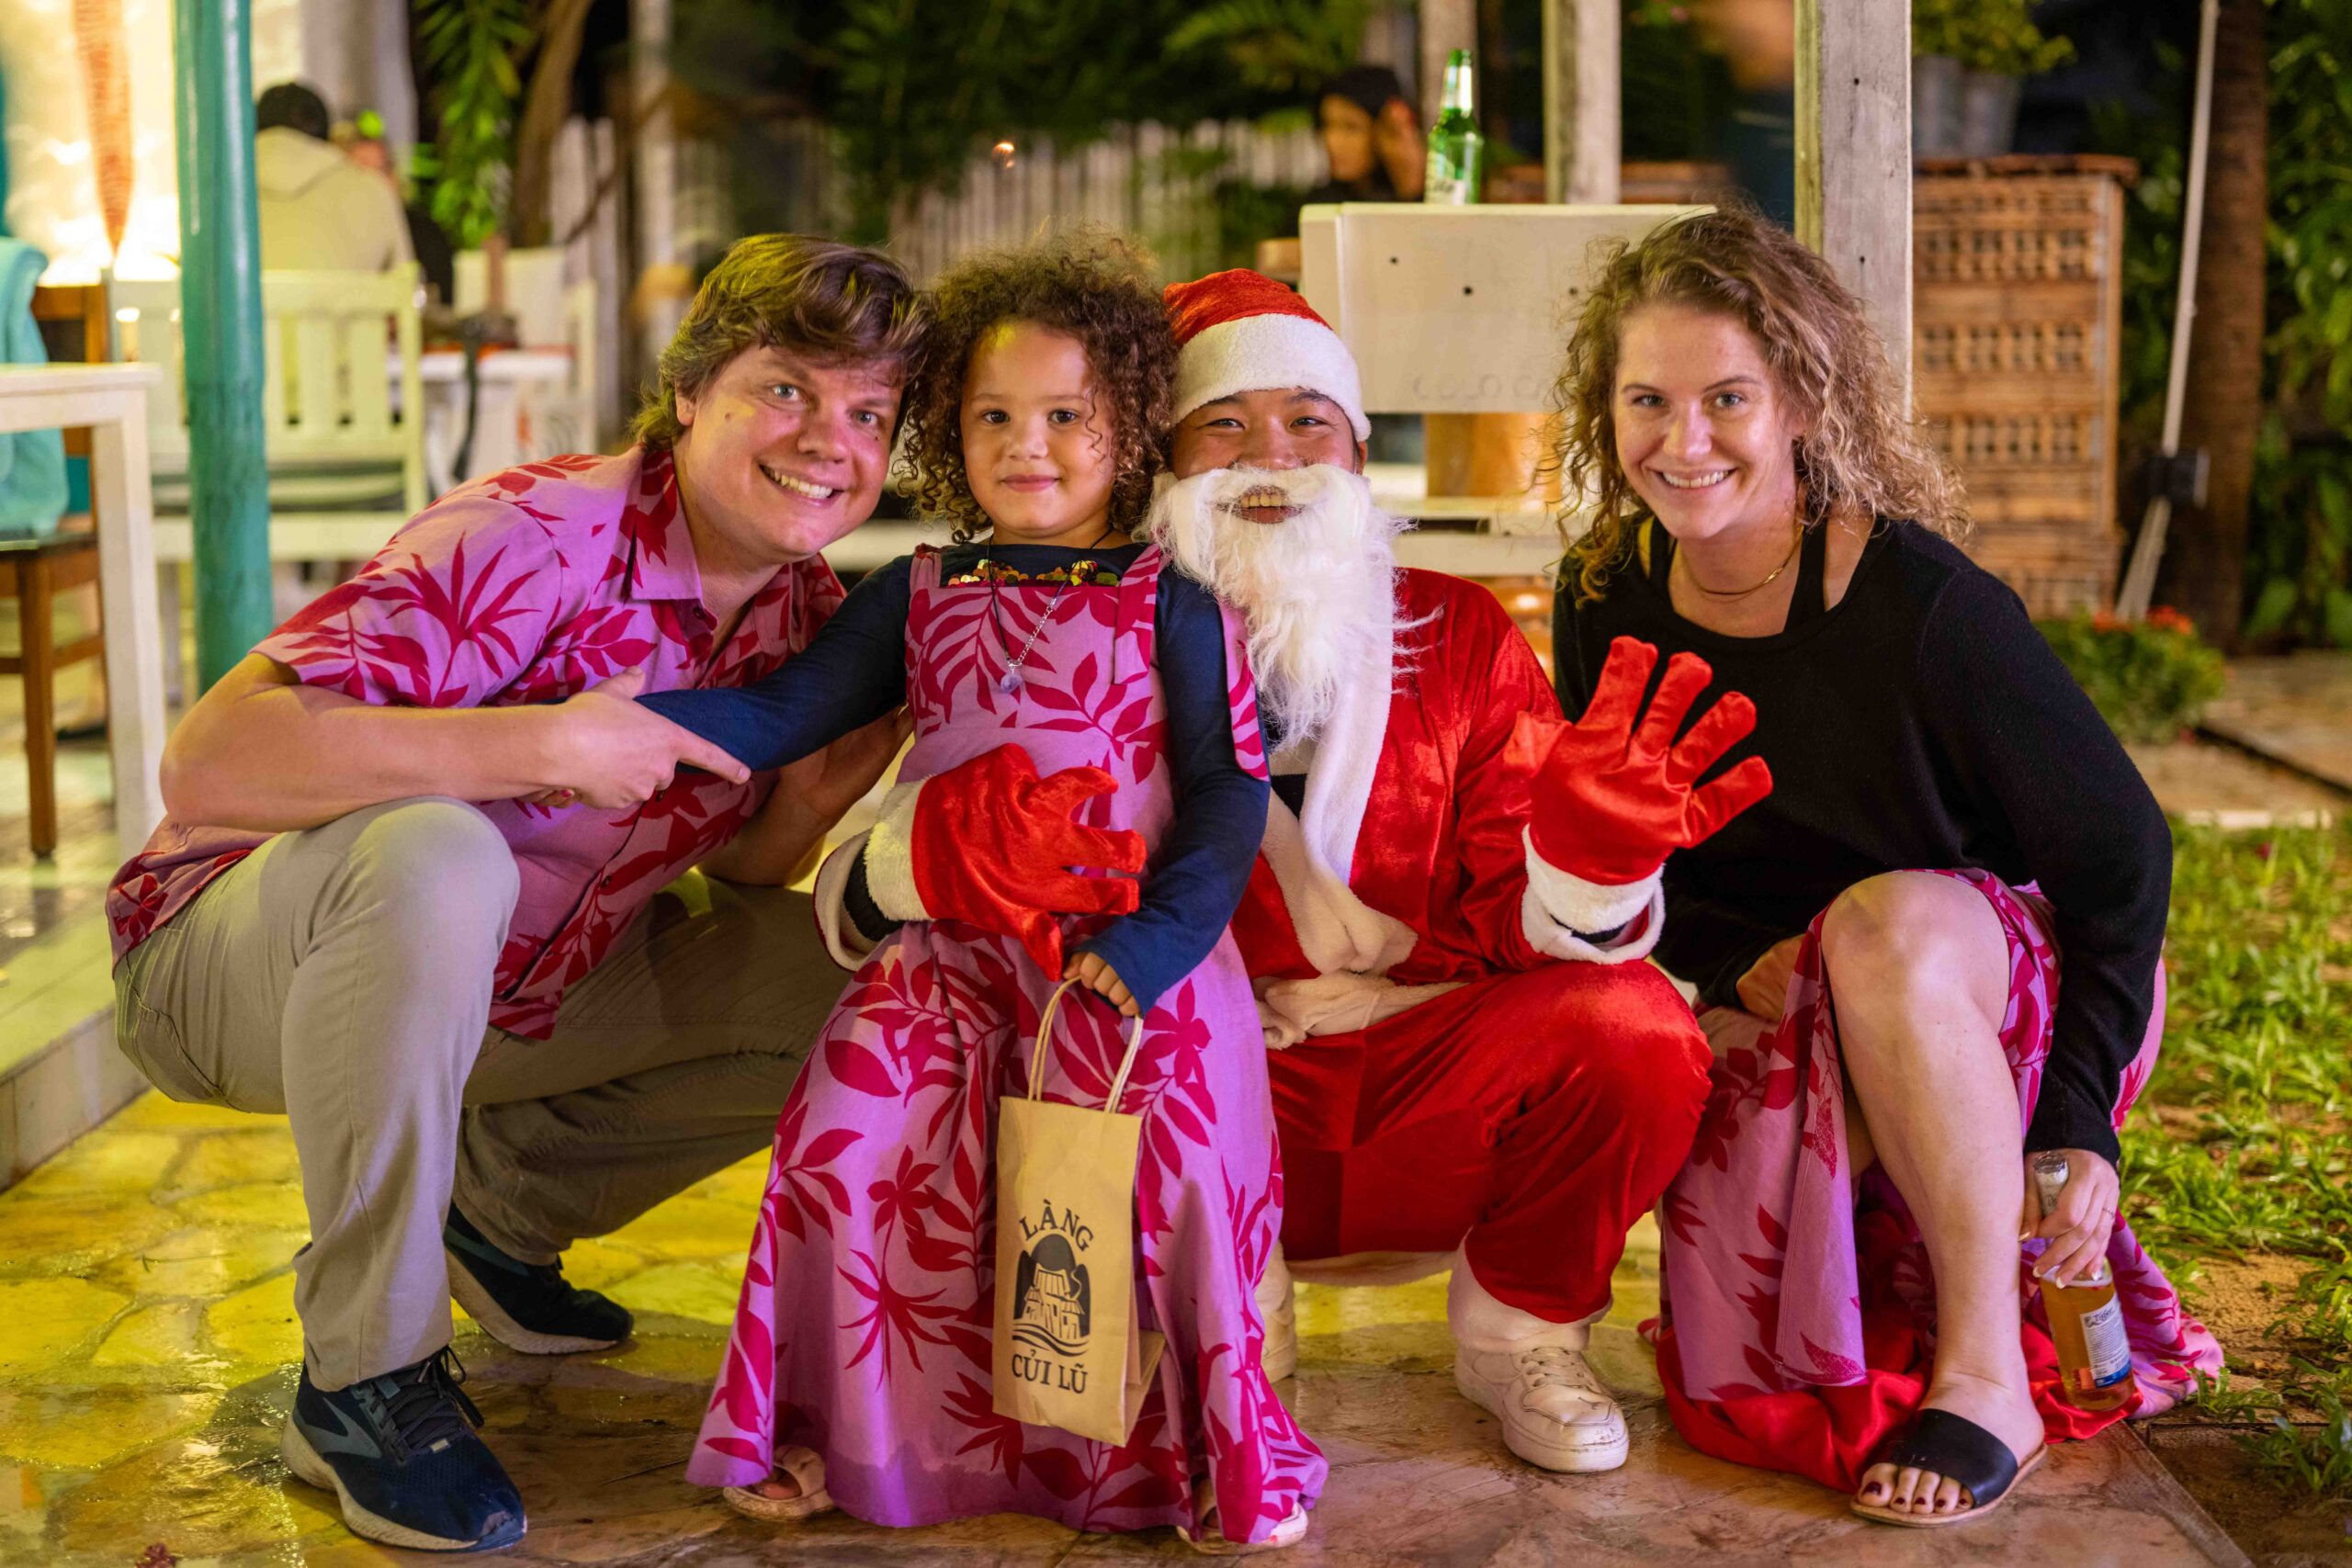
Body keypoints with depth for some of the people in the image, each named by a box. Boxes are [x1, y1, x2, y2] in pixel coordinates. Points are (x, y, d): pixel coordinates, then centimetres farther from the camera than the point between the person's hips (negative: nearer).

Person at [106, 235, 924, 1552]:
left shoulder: (810, 614, -4)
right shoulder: (541, 539, -28)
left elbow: (734, 865, 8)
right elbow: (209, 763, -36)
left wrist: (814, 799, -14)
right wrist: (549, 742, -39)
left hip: (491, 980, 7)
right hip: (231, 956, -7)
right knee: (430, 857, -39)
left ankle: (497, 1204, 16)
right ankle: (367, 1377, -21)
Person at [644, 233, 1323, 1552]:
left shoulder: (1170, 604, 2)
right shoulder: (917, 598, 12)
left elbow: (1231, 785, -3)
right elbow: (781, 717, 11)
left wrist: (1164, 932, -16)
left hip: (1129, 960, -3)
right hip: (948, 954, 3)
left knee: (1172, 1177, -12)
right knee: (851, 1143, -9)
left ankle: (1218, 1444, 13)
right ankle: (833, 1428, 15)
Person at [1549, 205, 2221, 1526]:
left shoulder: (1920, 601, -22)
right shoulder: (1609, 604, -8)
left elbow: (2122, 852, -14)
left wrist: (2080, 1123, -17)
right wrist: (1742, 964, -17)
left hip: (2001, 990, -4)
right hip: (1775, 1017, 4)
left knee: (1883, 925, -39)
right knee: (1737, 1386, -12)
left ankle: (1990, 1372, -24)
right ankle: (1915, 1243, 20)